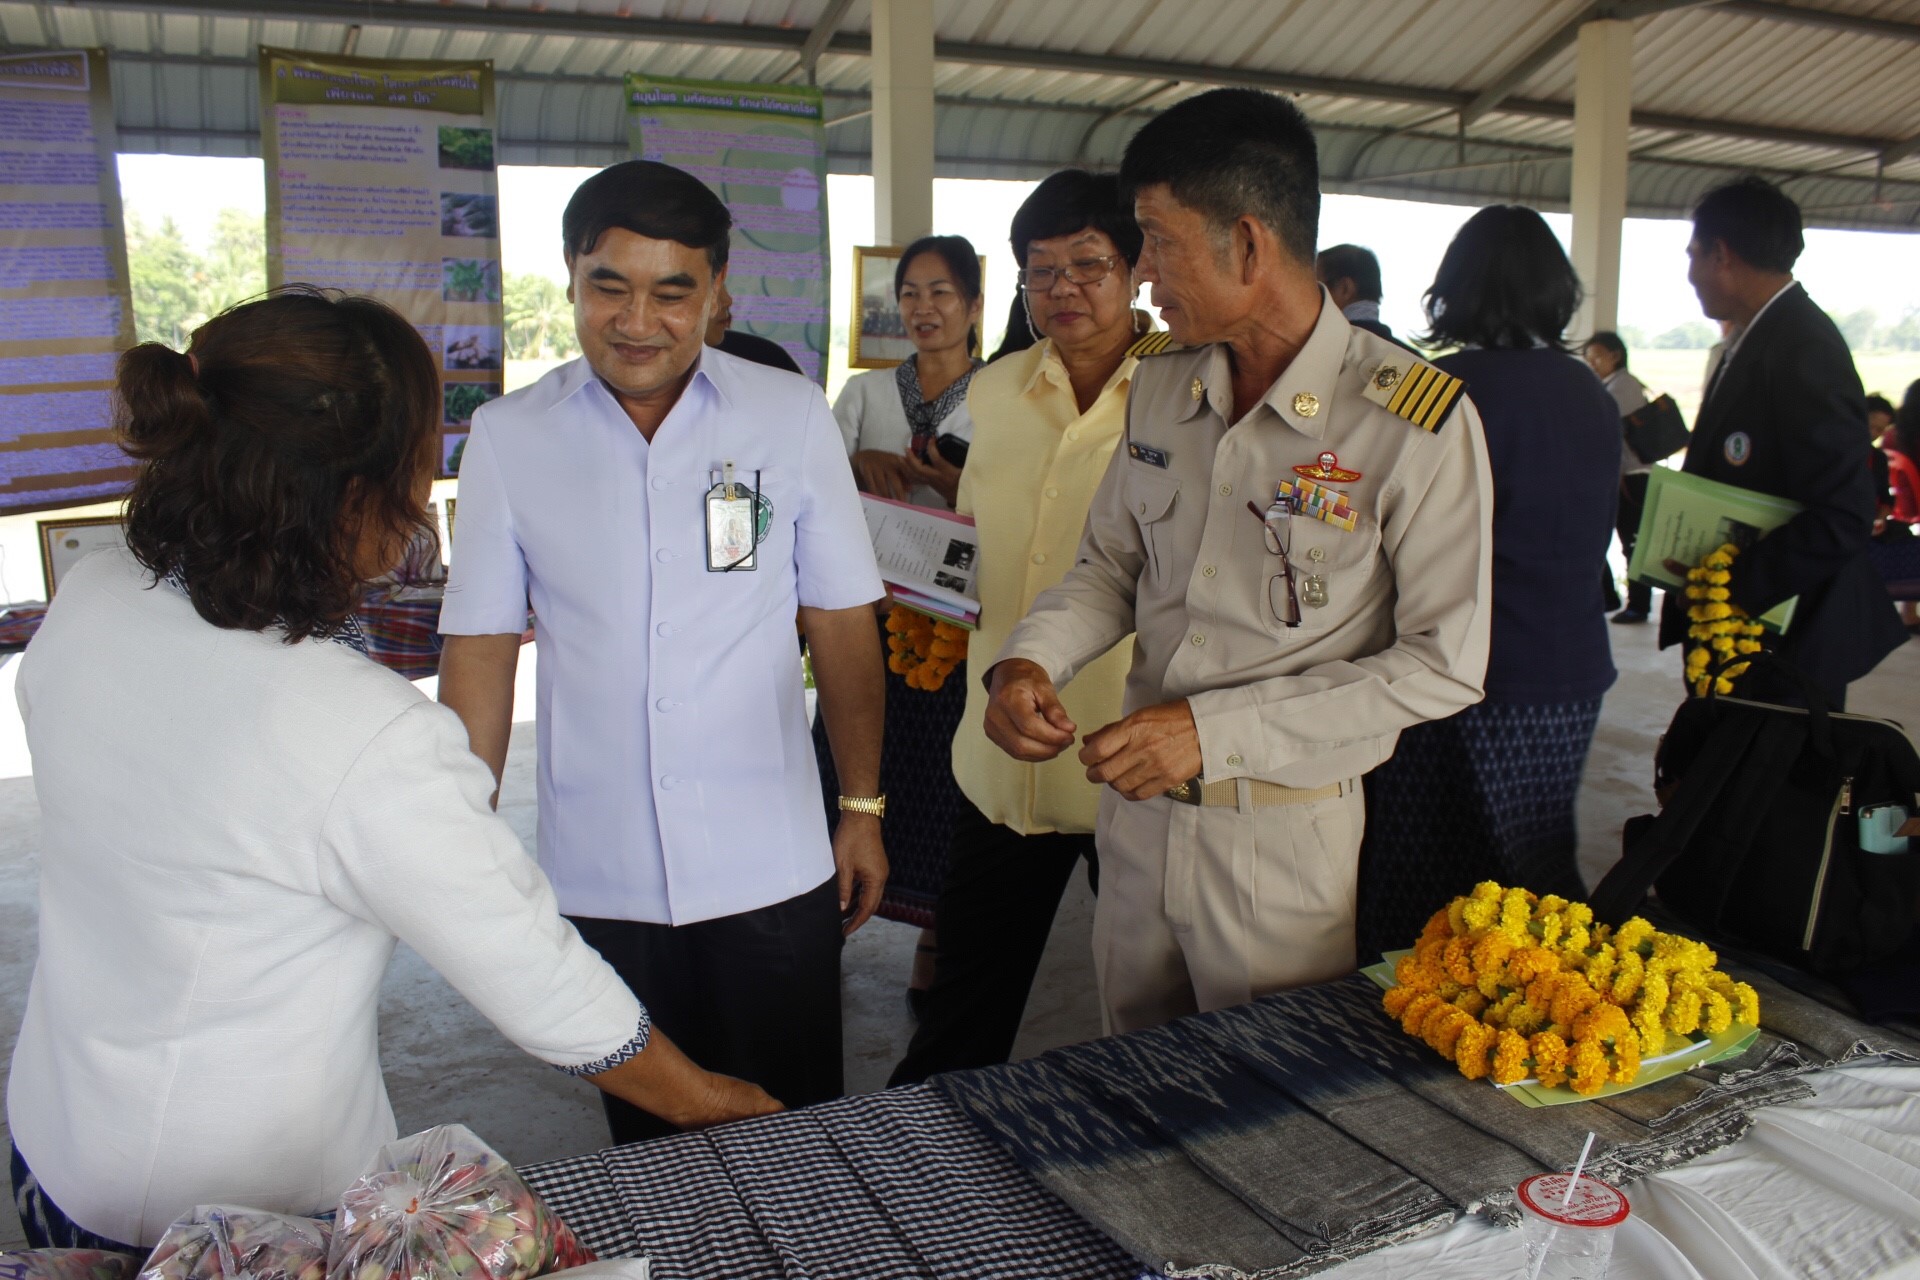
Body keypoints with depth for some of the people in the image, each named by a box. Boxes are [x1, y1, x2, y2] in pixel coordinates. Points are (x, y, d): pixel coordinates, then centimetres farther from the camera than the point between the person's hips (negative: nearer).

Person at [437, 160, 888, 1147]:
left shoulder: (792, 417, -2)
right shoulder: (508, 438, -1)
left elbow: (841, 622, 2)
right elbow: (480, 649, 2)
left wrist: (864, 808, 3)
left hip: (773, 871, 0)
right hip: (599, 880, 1)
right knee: (649, 1143, 17)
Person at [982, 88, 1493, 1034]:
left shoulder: (1417, 422, -16)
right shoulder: (1159, 391, 2)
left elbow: (1443, 665, -15)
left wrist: (1216, 729, -21)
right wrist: (1029, 660, -9)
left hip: (1288, 840, -5)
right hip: (1134, 808, 5)